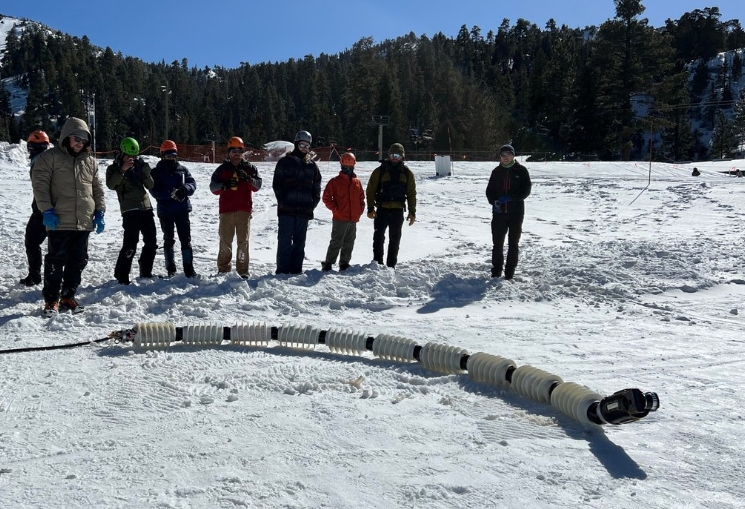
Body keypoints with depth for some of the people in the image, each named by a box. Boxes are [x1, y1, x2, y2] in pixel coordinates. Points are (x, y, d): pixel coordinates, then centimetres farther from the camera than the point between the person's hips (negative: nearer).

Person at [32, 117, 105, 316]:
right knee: (56, 261, -1)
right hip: (60, 222, -5)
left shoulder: (90, 161, 14)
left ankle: (68, 297, 20)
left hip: (84, 223, 5)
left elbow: (97, 189, 18)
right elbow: (40, 184, -5)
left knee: (78, 261, 9)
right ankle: (52, 300, 7)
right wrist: (47, 210, -14)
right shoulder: (50, 157, 0)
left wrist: (100, 211, 8)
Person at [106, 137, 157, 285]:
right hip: (130, 210, -6)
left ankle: (146, 271, 22)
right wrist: (122, 170, -25)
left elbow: (150, 185, 9)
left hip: (146, 207, 6)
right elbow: (111, 185, -16)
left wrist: (144, 171, -7)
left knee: (151, 242, 9)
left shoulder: (138, 166, 16)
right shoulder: (114, 168, 3)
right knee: (130, 243, -14)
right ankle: (121, 275, -4)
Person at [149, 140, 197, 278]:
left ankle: (189, 268, 4)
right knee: (168, 240, 9)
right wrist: (171, 193, -25)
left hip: (182, 209, 1)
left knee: (186, 239, 1)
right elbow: (155, 191, -10)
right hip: (165, 211, -1)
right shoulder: (156, 172, 1)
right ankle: (170, 268, 19)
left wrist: (184, 189, -22)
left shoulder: (183, 169, 8)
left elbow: (192, 184, 1)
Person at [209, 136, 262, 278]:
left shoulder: (250, 168, 9)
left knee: (243, 241, 0)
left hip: (244, 210, 0)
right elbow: (213, 187, 0)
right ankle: (223, 269, 13)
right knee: (225, 241, 4)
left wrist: (248, 179, -21)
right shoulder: (222, 169, 9)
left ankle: (243, 270, 4)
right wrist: (225, 185, -21)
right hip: (226, 210, 0)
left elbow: (257, 185, -1)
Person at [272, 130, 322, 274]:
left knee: (300, 241, 8)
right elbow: (277, 183, 0)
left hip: (304, 210, 3)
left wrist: (313, 203, 3)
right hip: (287, 209, -3)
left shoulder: (312, 165, 12)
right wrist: (282, 201, -8)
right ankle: (282, 270, 1)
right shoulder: (285, 161, 3)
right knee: (285, 240, -4)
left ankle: (296, 269, 14)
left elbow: (316, 186, 15)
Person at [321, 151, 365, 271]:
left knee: (349, 243, 11)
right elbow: (326, 197, -3)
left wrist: (360, 210, 7)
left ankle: (344, 263, 21)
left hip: (354, 219, 5)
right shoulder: (335, 181, -3)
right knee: (336, 242, -5)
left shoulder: (357, 182, 12)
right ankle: (328, 264, 3)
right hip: (340, 219, -5)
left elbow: (361, 197, 20)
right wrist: (335, 209, -9)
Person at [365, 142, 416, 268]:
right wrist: (370, 208, -6)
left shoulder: (407, 173, 6)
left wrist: (412, 212, 4)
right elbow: (371, 190, 0)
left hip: (398, 211, 2)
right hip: (382, 209, -2)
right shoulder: (379, 171, 0)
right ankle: (377, 262, 3)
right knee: (379, 237, -5)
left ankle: (391, 265, 17)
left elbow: (411, 194, 9)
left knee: (395, 239, 8)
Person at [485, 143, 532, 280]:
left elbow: (526, 190, -4)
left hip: (516, 212, -2)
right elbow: (489, 190, 11)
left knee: (513, 244, 5)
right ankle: (496, 271, 16)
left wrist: (510, 197, -17)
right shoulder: (496, 171, 8)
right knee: (497, 243, 4)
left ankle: (510, 272, 13)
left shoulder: (521, 170, 0)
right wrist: (494, 201, -9)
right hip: (499, 212, 2)